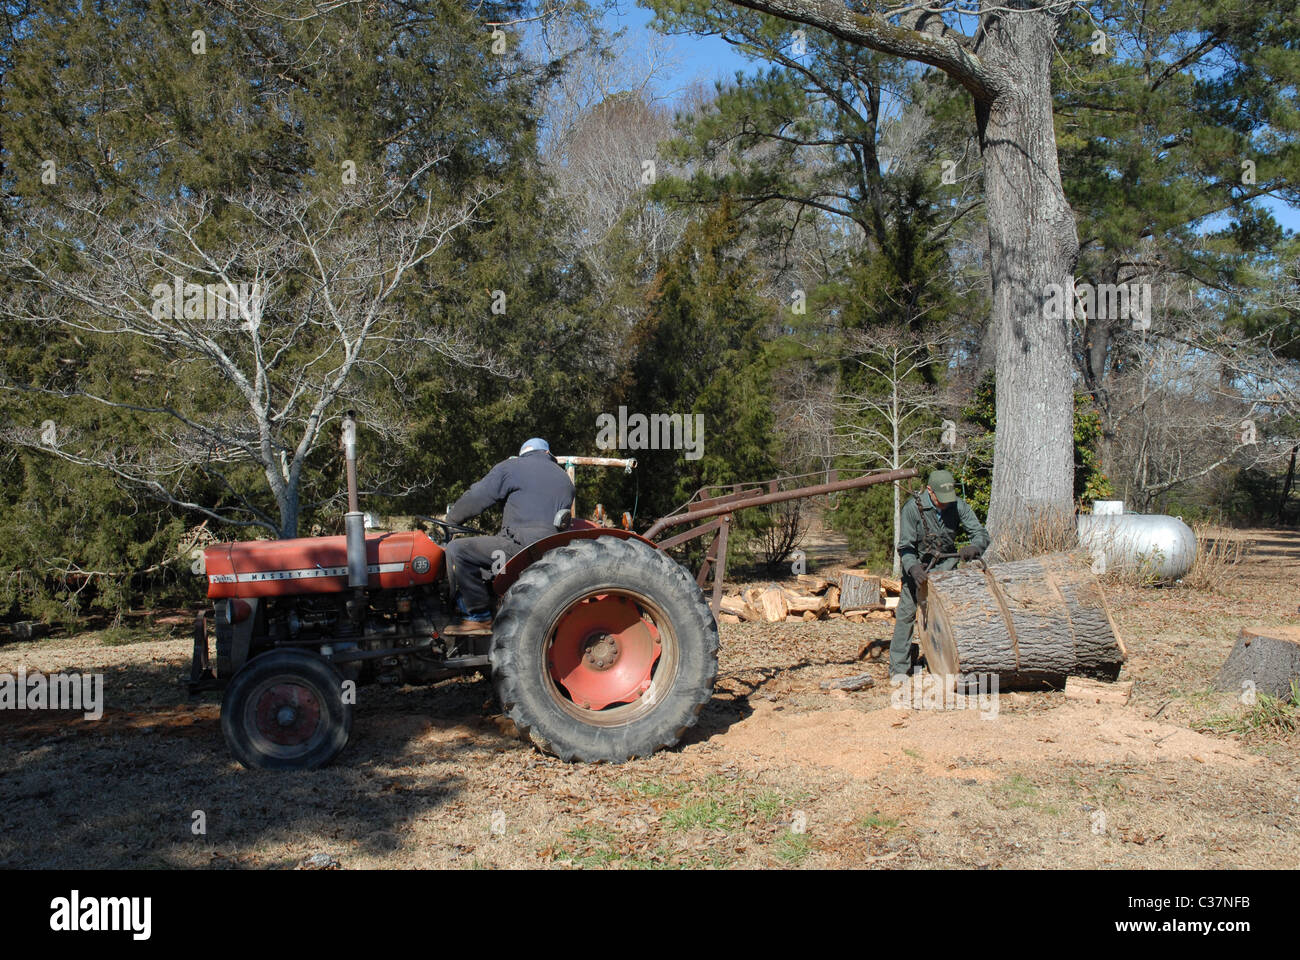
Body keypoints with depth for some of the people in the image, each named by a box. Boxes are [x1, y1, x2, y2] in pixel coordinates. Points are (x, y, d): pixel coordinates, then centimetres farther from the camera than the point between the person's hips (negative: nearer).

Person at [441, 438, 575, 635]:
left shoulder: (512, 467, 6)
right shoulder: (565, 480, 26)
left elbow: (476, 499, 4)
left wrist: (451, 520, 19)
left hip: (524, 546, -9)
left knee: (457, 550, -9)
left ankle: (478, 617, -9)